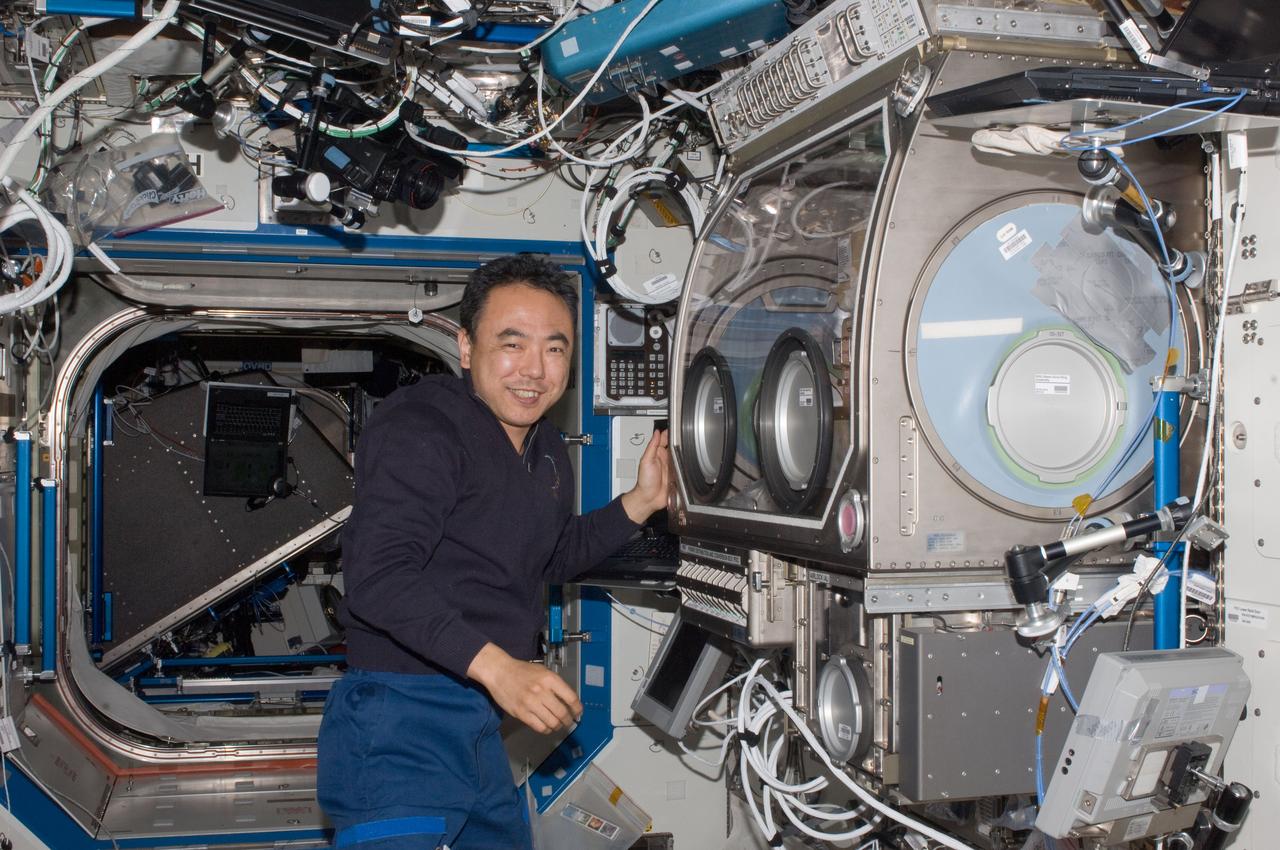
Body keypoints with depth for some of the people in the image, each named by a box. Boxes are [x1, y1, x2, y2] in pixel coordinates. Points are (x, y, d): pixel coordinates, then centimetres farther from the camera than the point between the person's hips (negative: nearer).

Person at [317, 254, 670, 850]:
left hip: (480, 723, 9)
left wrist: (639, 502, 14)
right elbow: (379, 573, -27)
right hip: (403, 715, -9)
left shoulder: (547, 452, 14)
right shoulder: (420, 427, -16)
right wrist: (494, 664, -33)